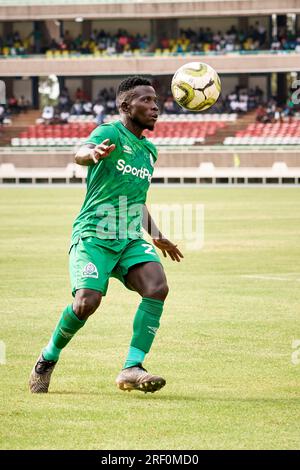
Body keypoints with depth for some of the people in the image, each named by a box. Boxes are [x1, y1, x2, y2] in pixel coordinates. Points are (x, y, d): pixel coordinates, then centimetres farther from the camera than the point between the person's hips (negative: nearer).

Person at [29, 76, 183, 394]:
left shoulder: (148, 151, 19)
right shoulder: (110, 133, -5)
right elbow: (80, 154, -28)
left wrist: (155, 235, 41)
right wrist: (94, 153, -52)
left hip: (131, 241, 6)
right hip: (93, 236, -6)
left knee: (157, 287, -21)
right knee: (87, 302, -23)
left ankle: (131, 369, -20)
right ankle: (48, 358, 6)